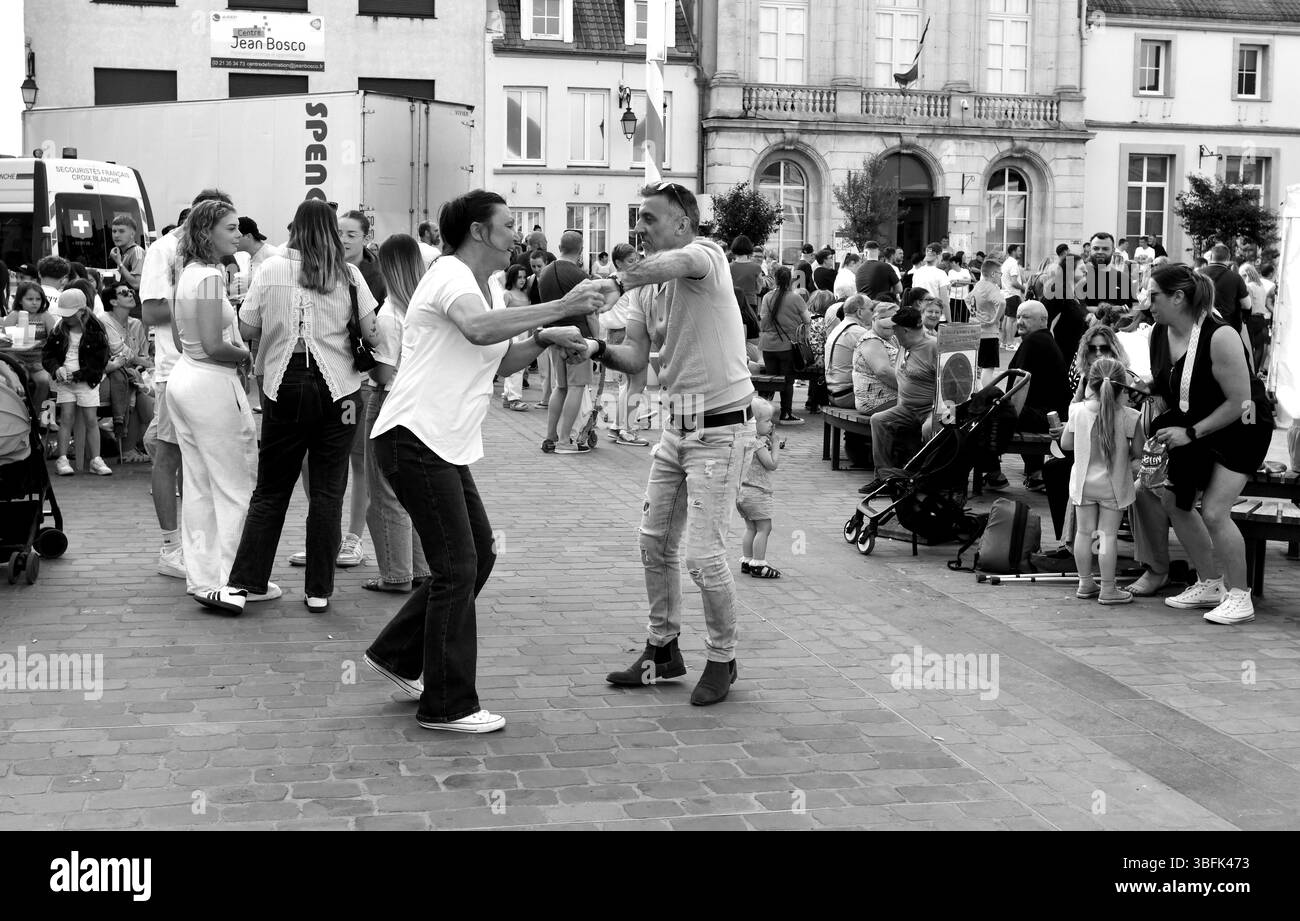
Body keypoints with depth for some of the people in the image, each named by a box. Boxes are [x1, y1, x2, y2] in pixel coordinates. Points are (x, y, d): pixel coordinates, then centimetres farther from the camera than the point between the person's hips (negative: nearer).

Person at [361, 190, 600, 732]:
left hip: (447, 444, 10)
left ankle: (397, 655, 27)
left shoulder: (489, 289, 17)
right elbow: (480, 329, -36)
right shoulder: (451, 276, -15)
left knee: (477, 556, 14)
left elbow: (498, 363, 22)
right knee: (457, 568, -7)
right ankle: (447, 706, 2)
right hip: (414, 438, -10)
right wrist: (560, 306, -34)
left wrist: (544, 339, 5)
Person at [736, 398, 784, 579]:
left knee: (751, 527, 17)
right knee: (764, 527, -4)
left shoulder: (746, 440, 10)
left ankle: (746, 561, 23)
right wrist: (775, 446, -8)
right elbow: (772, 464, -19)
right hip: (756, 492, -10)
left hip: (743, 491, 10)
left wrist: (771, 444, 10)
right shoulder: (758, 443, -19)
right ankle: (758, 565, -4)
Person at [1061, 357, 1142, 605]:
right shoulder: (1128, 417, -15)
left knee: (1084, 532, 12)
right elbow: (1137, 452, -7)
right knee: (1108, 535, 2)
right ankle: (1108, 589, 6)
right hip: (1113, 484, -2)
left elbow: (1065, 443, 1)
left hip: (1083, 482, 2)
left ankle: (1085, 583, 21)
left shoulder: (1078, 411, -9)